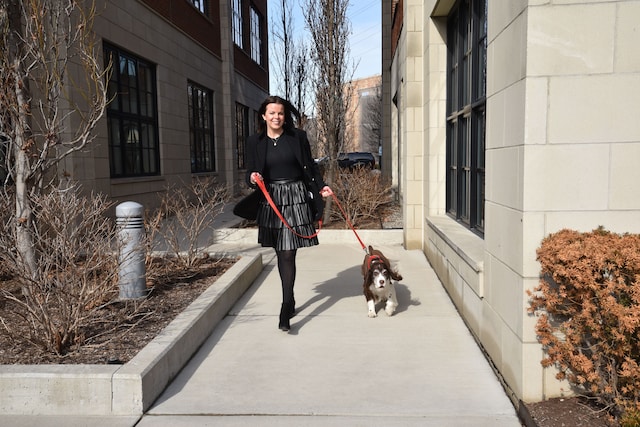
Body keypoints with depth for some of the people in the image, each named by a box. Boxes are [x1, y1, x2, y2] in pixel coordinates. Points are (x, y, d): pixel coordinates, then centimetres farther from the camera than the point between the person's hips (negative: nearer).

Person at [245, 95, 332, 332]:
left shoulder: (297, 137, 3)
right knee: (281, 254, 10)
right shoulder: (255, 142, 5)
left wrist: (322, 186, -2)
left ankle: (286, 308, -6)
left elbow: (310, 166, 9)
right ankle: (290, 301, 25)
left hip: (295, 198, -2)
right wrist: (253, 178, -15)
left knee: (288, 254, -7)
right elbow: (250, 173, 7)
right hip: (270, 200, 2)